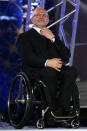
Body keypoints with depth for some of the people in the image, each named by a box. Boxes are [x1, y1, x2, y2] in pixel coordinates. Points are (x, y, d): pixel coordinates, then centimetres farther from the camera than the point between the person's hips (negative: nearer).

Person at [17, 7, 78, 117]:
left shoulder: (53, 35, 28)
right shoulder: (25, 37, 13)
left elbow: (67, 55, 13)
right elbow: (27, 57, -7)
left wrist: (52, 38, 1)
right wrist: (47, 62, -24)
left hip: (56, 67, 5)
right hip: (36, 71, -4)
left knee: (72, 71, -27)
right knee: (50, 71, -37)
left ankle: (61, 107, -28)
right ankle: (52, 107, -25)